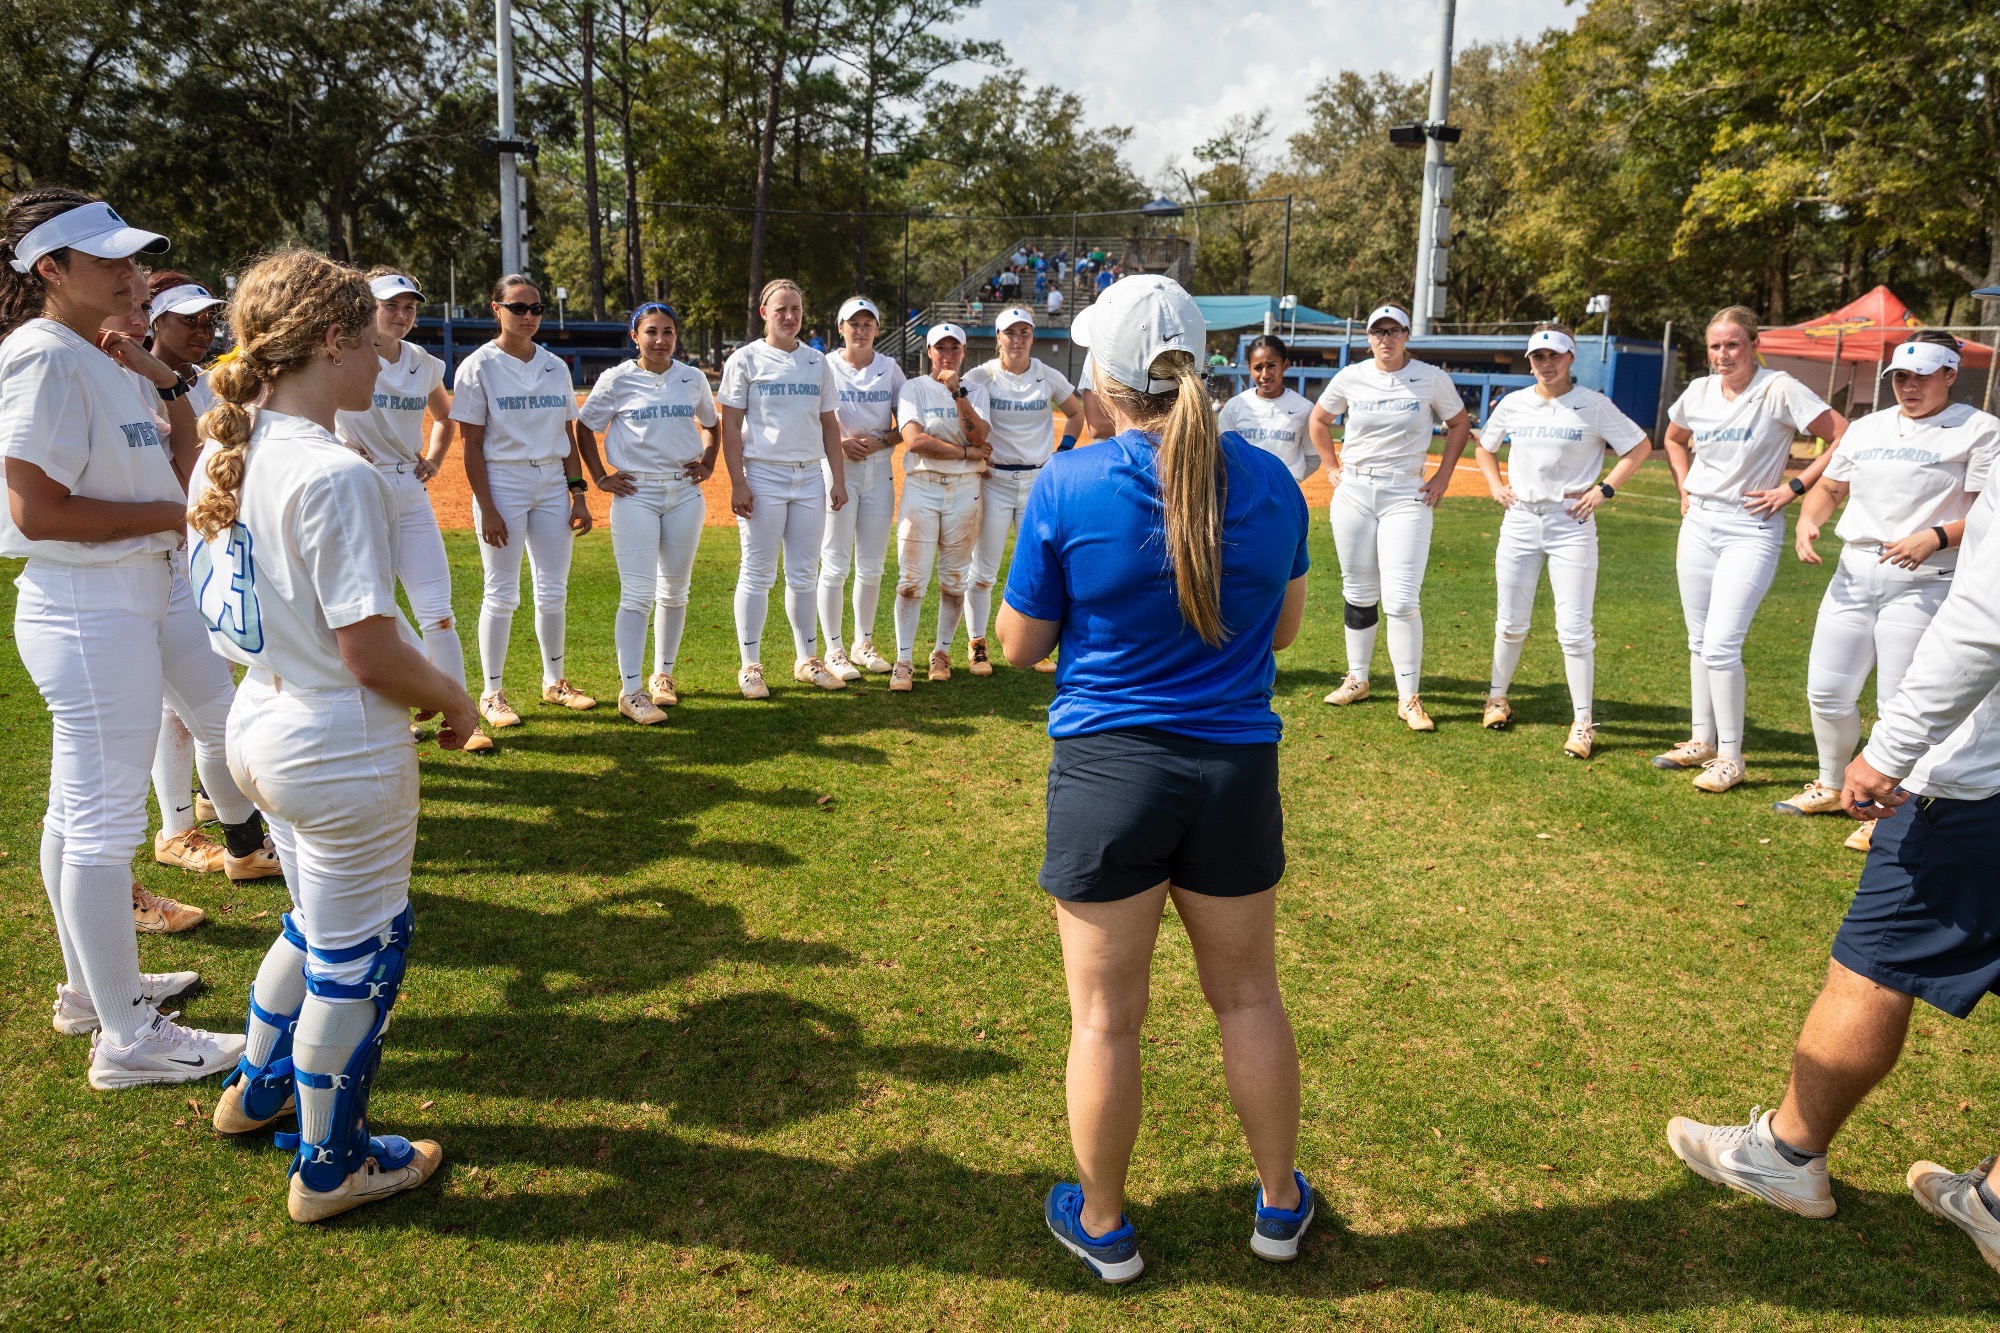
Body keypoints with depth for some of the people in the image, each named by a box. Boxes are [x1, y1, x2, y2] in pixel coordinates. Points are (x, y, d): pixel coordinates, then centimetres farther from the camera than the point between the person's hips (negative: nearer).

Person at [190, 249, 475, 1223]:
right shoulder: (335, 475, -24)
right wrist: (453, 699, -5)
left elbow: (255, 602, 11)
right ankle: (330, 1167, 27)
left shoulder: (227, 455, 4)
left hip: (262, 727, 9)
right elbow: (370, 650, -24)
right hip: (342, 754, -9)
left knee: (320, 920, 29)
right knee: (357, 951, 10)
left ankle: (258, 1087, 49)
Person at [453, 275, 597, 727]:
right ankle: (492, 693, 11)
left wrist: (578, 494, 5)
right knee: (502, 594, 0)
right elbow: (472, 444, -8)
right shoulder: (479, 366, -5)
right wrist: (487, 508, -14)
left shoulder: (555, 367, 10)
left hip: (553, 484, 5)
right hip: (503, 482, -5)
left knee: (554, 592, 10)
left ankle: (554, 681, 25)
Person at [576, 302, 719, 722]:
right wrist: (600, 478, 0)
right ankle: (631, 690, -9)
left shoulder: (693, 379, 6)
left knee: (674, 591, 10)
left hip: (685, 494, 4)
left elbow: (710, 424, 22)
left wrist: (708, 461, 7)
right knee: (637, 594, -10)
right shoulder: (617, 380, -3)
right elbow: (585, 427, 7)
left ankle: (663, 675, 25)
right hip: (636, 494, -3)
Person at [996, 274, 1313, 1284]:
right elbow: (1282, 627, 9)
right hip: (1236, 768, 3)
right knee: (1247, 995, 20)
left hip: (1108, 772, -3)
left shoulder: (1068, 487, -13)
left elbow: (1019, 644, -3)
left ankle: (1102, 1225, 30)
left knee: (1105, 1015, 12)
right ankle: (1280, 1203, 38)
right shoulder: (1269, 481, -4)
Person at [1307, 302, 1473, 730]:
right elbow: (1318, 420, 17)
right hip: (1353, 493, 3)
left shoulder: (1432, 379, -3)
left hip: (1406, 496, -2)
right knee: (1358, 593, 10)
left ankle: (1409, 698, -2)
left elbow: (1459, 424, 10)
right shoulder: (1351, 377, 2)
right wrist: (1332, 467, 10)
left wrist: (1442, 477, 3)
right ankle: (1357, 679, 24)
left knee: (1402, 599, -10)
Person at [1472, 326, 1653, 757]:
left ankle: (1583, 722, 3)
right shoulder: (1512, 404, 6)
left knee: (1574, 629, -5)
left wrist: (1605, 490, -6)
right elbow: (1485, 449, 23)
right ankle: (1498, 697, 28)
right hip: (1520, 520, 3)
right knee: (1511, 622, 10)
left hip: (1571, 523, -3)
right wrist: (1495, 485, 8)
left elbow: (1640, 447, 2)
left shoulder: (1594, 405, -4)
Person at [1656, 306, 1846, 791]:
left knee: (1721, 645, -13)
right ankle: (1702, 741, 25)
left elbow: (1845, 438, -14)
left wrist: (1792, 488, -14)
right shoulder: (1699, 392, 5)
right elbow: (1674, 438, 26)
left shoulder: (1780, 390, -12)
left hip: (1752, 531, -6)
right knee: (1699, 642, 12)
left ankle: (1730, 757, -2)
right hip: (1698, 524, 6)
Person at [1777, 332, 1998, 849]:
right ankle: (1831, 787, 31)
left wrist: (1935, 538, -25)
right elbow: (1831, 486, 22)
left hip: (1924, 582, -6)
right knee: (1826, 690, 10)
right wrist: (1808, 519, 1)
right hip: (1855, 572, 6)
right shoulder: (1866, 428, 15)